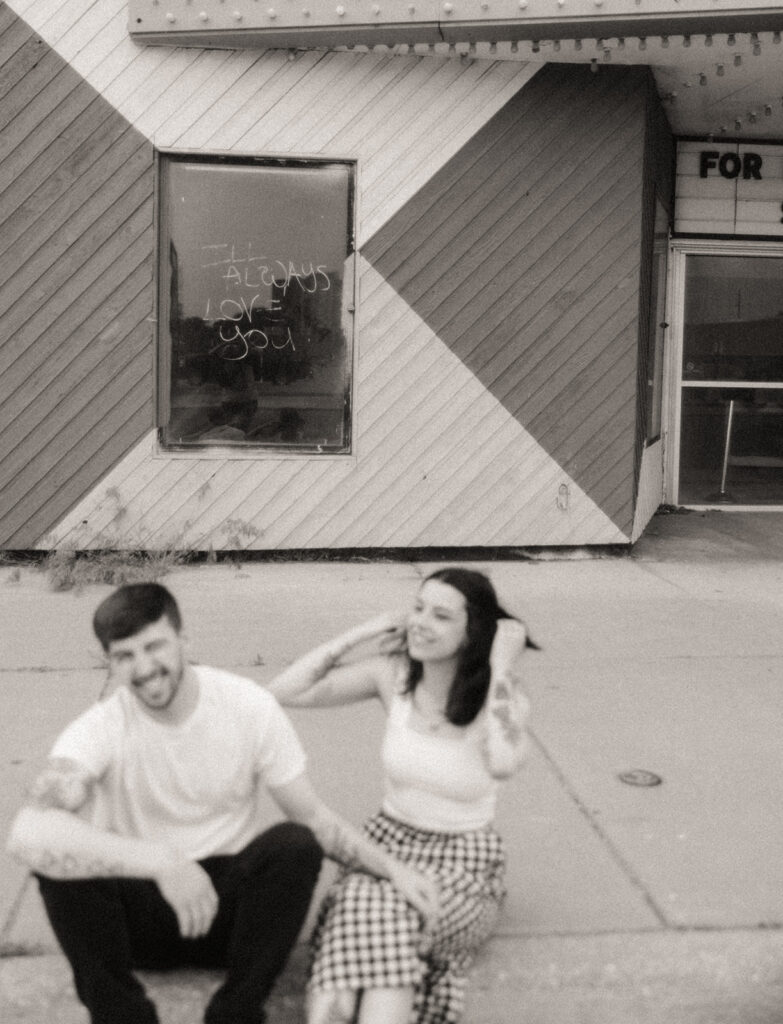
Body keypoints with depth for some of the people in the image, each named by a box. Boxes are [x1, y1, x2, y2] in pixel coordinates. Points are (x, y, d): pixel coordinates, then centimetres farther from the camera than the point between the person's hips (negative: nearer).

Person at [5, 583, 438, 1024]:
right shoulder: (102, 727, -18)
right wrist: (159, 861, -48)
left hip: (229, 897, 1)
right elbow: (27, 834, -36)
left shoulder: (250, 707, -13)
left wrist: (392, 867, -18)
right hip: (140, 907, -1)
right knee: (59, 856, -30)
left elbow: (312, 817, -3)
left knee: (295, 844, -29)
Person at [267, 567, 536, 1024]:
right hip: (389, 840, 2)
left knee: (382, 916, -33)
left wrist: (502, 667, -25)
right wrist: (363, 633, -8)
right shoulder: (394, 674, -4)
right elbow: (286, 691, -7)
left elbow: (502, 763, -35)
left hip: (464, 860, -2)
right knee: (364, 906, -32)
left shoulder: (502, 697, -11)